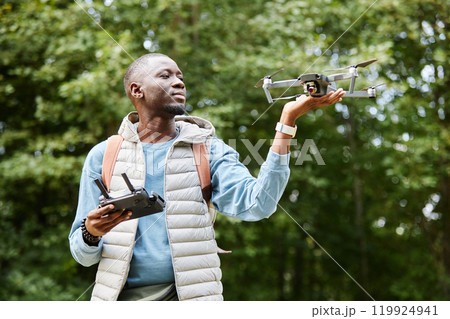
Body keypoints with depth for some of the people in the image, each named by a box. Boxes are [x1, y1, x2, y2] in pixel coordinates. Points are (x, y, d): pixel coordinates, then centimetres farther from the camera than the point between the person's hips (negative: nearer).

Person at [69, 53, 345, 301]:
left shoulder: (209, 149, 9)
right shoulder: (103, 155, 10)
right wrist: (91, 233, -14)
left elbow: (257, 205, -9)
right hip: (122, 296, 0)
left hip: (191, 294, 1)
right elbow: (83, 255, 10)